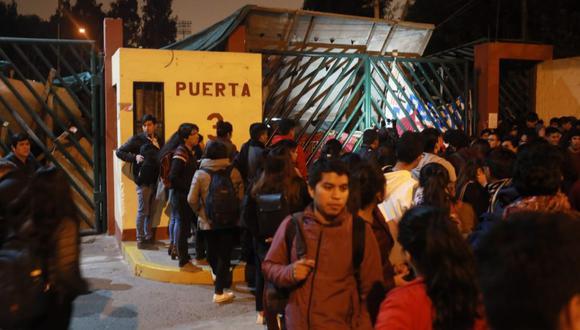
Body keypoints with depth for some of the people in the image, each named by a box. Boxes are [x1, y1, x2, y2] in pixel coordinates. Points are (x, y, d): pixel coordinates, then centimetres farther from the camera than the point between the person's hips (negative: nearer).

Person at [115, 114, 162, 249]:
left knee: (152, 211, 13)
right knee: (143, 211, 1)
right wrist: (134, 157, -16)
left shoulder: (159, 140, 11)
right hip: (143, 180, -5)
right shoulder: (137, 139, -5)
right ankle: (140, 239, 11)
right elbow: (119, 152, -4)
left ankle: (149, 236, 26)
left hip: (156, 180, 5)